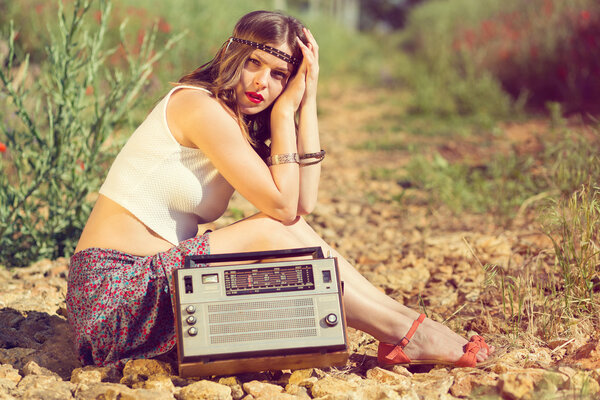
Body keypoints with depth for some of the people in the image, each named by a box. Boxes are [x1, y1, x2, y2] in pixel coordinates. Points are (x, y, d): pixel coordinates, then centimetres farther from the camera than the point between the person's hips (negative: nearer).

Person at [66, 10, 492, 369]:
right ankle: (404, 333, -9)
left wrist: (307, 99, -3)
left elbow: (305, 203, -3)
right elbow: (283, 204, -17)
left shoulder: (242, 120, 12)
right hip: (112, 287, -8)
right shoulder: (199, 106, -15)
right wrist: (285, 109, -11)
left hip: (153, 279, 8)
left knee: (291, 231, -5)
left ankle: (400, 319, -2)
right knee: (274, 232, -17)